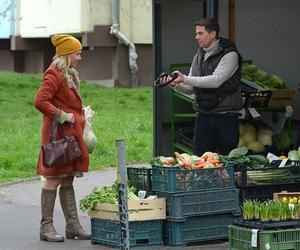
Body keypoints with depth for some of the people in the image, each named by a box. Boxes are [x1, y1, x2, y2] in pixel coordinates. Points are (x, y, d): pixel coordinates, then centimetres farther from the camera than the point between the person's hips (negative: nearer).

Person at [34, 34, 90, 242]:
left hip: (71, 132, 10)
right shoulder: (54, 74, -14)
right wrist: (62, 116, -19)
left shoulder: (70, 74, 17)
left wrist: (80, 118, 13)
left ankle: (73, 225, 15)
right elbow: (40, 101, -23)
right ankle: (47, 227, -2)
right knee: (54, 178, -6)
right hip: (58, 133, -10)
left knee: (68, 179, 11)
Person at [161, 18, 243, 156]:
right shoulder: (199, 56, 15)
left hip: (225, 116, -6)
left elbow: (216, 80, -20)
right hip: (203, 116, 6)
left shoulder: (229, 55, -7)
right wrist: (175, 84, -7)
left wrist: (185, 79, -22)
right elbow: (190, 89, 15)